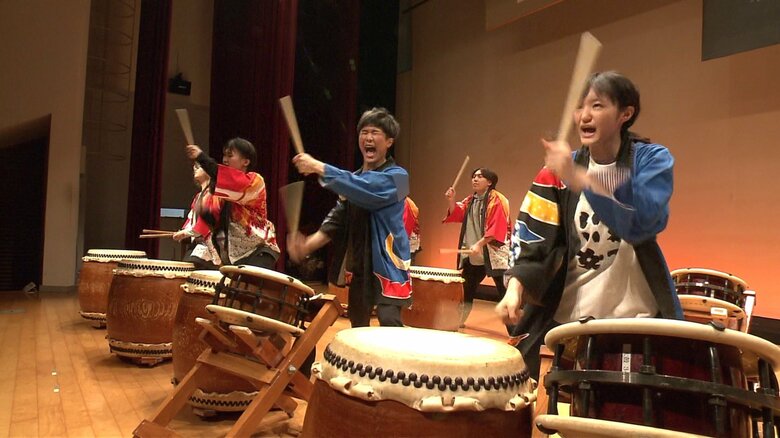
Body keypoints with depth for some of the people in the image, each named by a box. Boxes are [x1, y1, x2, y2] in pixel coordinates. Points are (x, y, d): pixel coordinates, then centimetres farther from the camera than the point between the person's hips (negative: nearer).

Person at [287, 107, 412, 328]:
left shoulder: (396, 177, -9)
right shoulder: (352, 180, 13)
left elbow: (366, 189, -28)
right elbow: (337, 220, 9)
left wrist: (319, 168, -30)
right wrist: (308, 244, -7)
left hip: (388, 264, -7)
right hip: (358, 266, 7)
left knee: (389, 324, -17)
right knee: (358, 328, 16)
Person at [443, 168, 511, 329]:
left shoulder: (496, 200, -9)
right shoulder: (470, 200, 15)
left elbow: (497, 228, -19)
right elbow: (457, 215, 7)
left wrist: (479, 244, -26)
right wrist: (451, 200, -10)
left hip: (493, 254, -8)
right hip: (473, 256, 8)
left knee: (504, 293, -8)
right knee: (466, 289, 19)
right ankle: (458, 321, 35)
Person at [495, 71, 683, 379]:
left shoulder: (653, 160, -5)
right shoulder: (557, 172, -1)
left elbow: (641, 223, -23)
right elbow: (531, 239, -7)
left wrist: (577, 178, -32)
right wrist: (515, 287, -23)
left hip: (637, 317, -1)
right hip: (567, 315, 1)